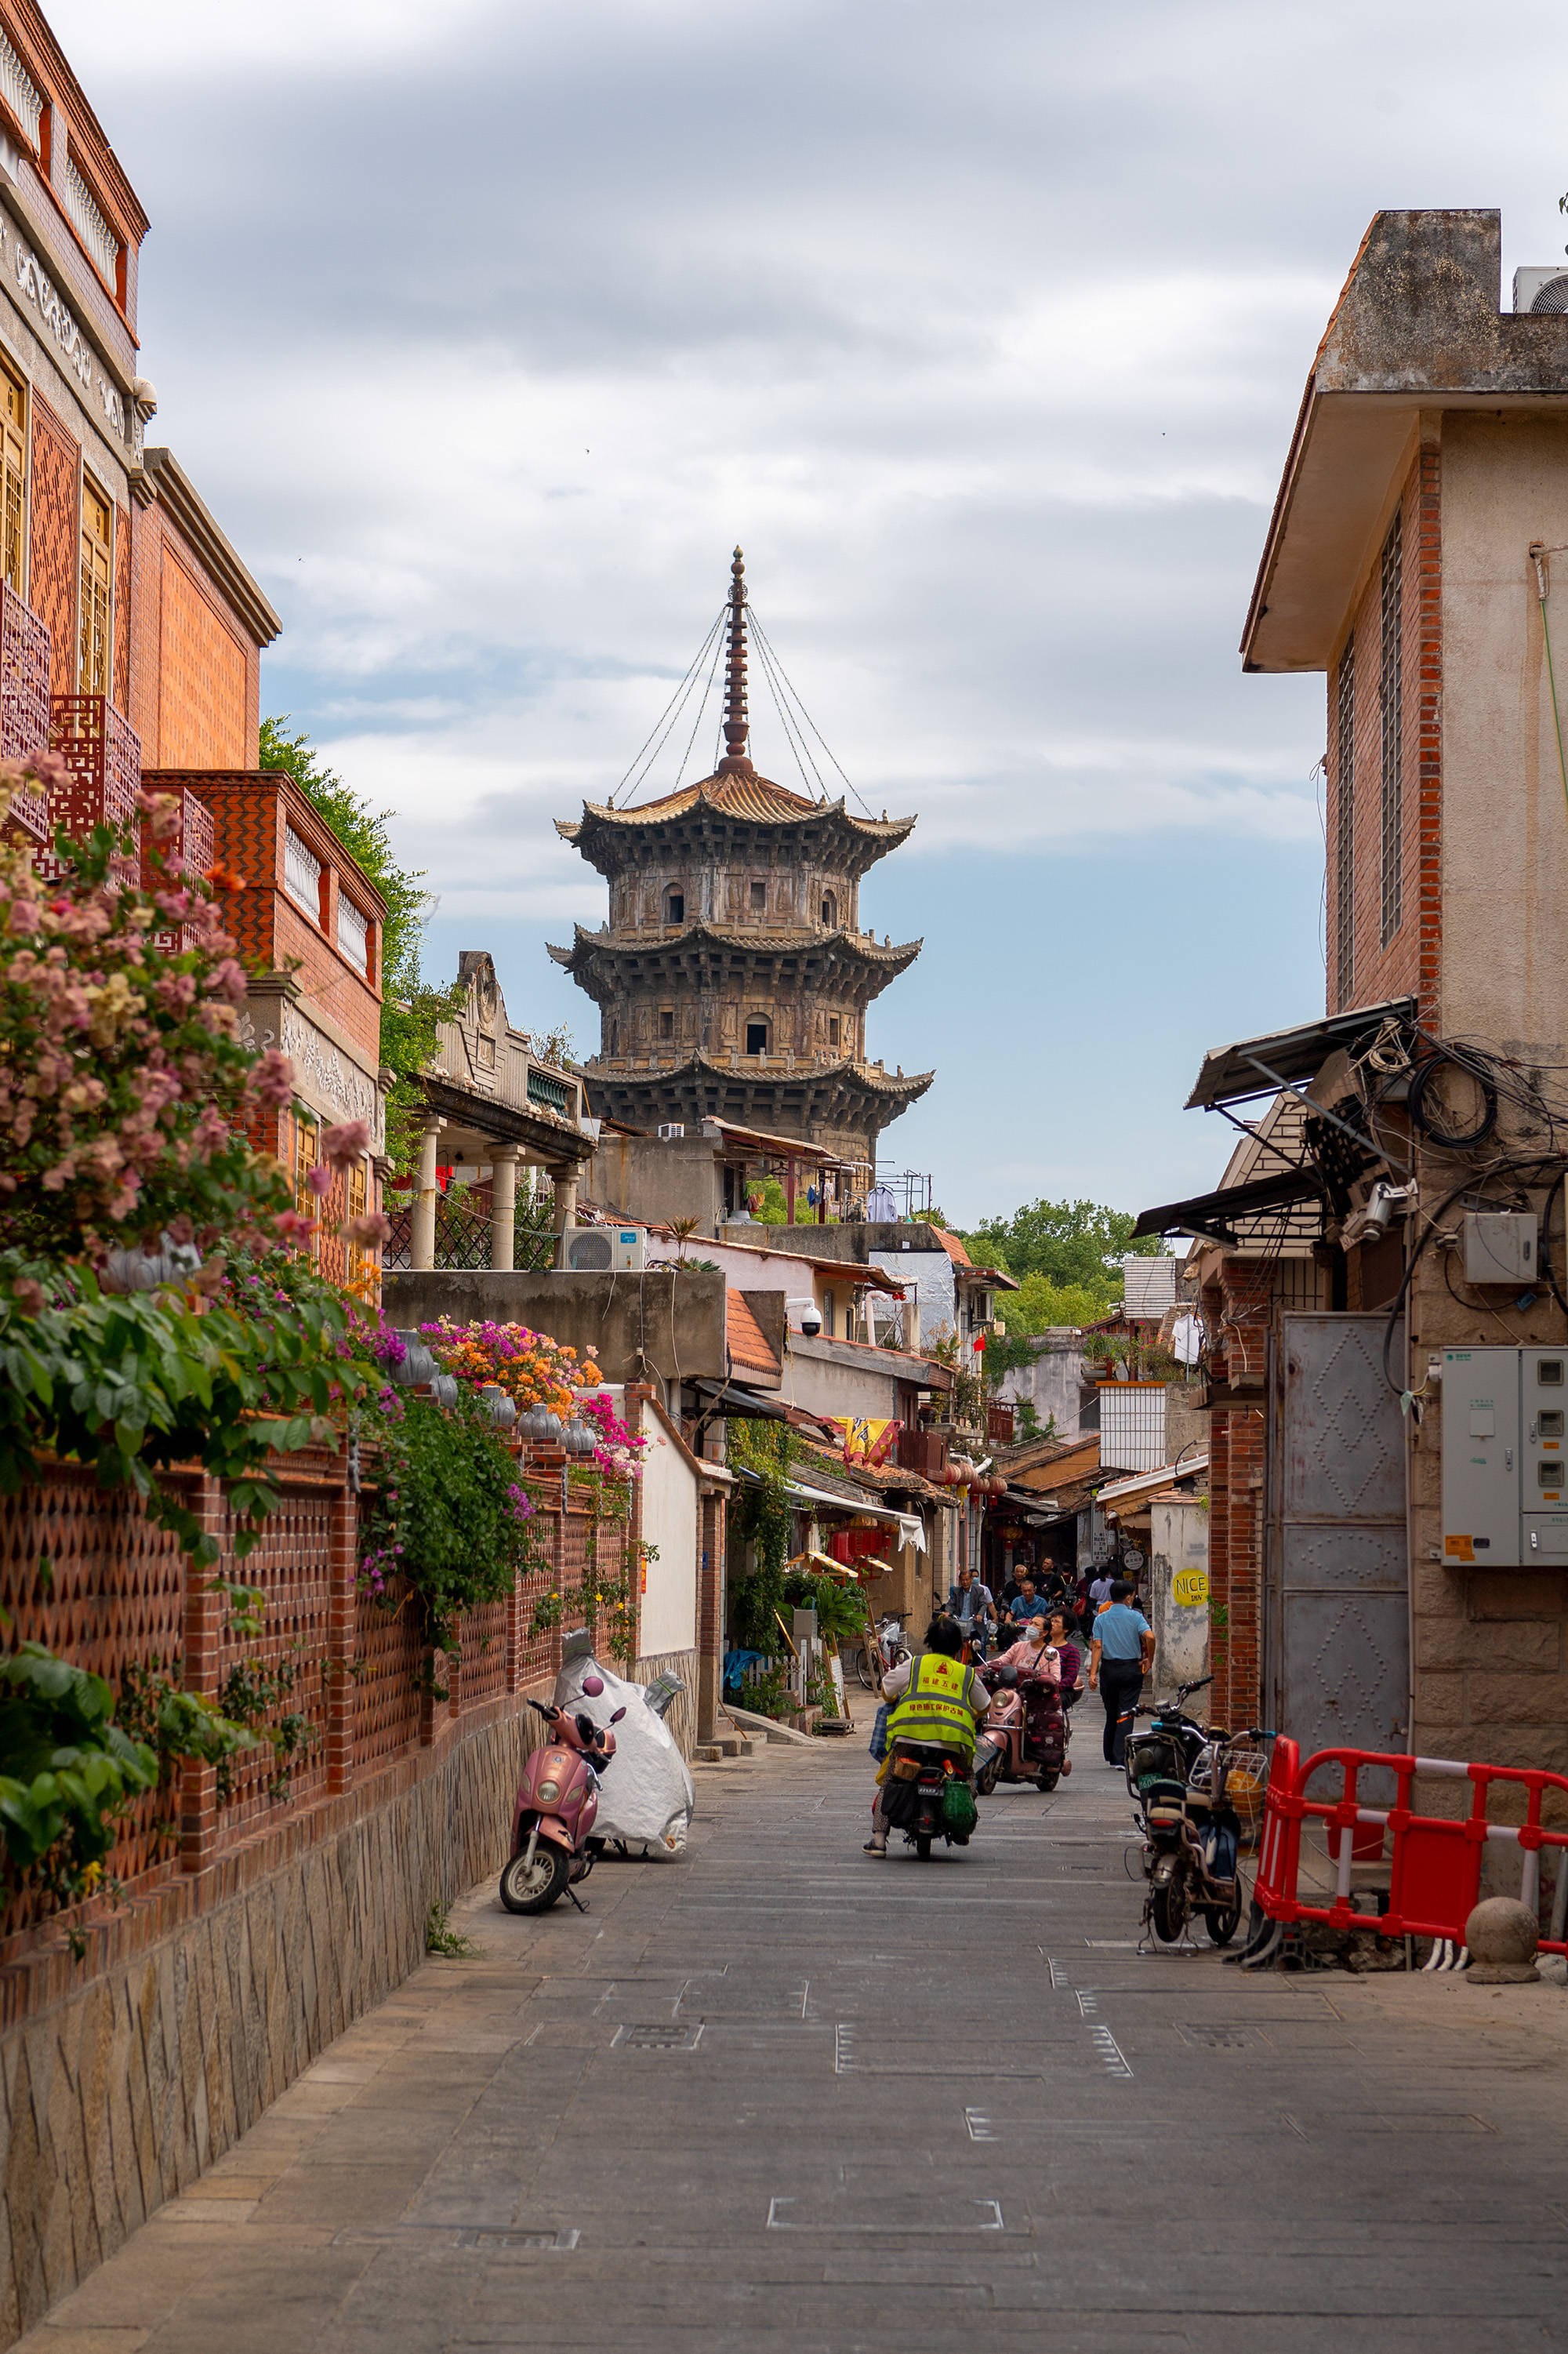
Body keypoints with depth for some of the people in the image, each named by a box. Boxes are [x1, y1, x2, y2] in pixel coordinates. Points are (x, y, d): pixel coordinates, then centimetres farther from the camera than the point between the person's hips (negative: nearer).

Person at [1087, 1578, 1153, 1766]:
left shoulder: (1101, 1619, 3)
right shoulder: (1135, 1617, -3)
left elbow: (1098, 1646, -5)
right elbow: (1150, 1637, -17)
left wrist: (1093, 1673, -9)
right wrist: (1149, 1660, -4)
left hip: (1108, 1669, 2)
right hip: (1131, 1669, -2)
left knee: (1111, 1714, 15)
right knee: (1125, 1714, -3)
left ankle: (1110, 1756, 23)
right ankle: (1120, 1757, -12)